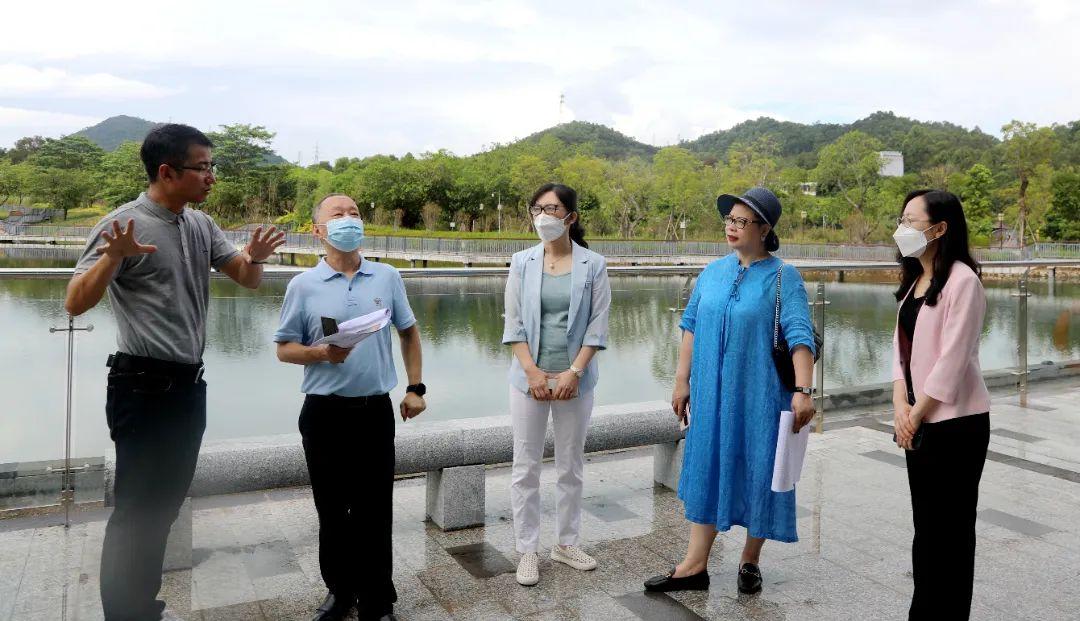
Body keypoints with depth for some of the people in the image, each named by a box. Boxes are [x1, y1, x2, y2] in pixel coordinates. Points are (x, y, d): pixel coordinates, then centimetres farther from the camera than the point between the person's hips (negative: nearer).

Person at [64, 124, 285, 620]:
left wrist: (255, 257, -10)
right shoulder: (124, 223, -12)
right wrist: (112, 258, -33)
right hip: (144, 387, -7)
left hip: (190, 384, 7)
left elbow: (247, 280, 12)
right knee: (136, 508, 1)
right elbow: (76, 303, -15)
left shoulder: (202, 225, 8)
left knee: (166, 504, 17)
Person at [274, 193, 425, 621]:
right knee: (332, 510, 12)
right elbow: (284, 348, 1)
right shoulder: (303, 285, -2)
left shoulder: (388, 278, 4)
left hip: (375, 410, 1)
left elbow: (409, 332, 14)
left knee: (375, 511, 6)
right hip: (324, 412, 0)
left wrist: (415, 387, 8)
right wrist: (321, 353, -19)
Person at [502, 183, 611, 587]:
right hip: (529, 378, 0)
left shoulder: (593, 265, -2)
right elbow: (514, 323, -1)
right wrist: (533, 372, -11)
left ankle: (566, 544, 27)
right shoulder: (522, 262, 1)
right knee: (526, 467, 4)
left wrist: (573, 372, -12)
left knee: (571, 466, 12)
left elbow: (598, 325, -4)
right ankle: (528, 550, 17)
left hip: (575, 379, 0)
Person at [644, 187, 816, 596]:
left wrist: (803, 390, -25)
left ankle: (750, 561, 26)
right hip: (711, 393, 4)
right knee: (706, 468, 7)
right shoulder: (713, 272, 7)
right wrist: (682, 381, 9)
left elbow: (800, 336, -15)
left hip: (759, 394, -4)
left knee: (758, 471, 6)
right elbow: (692, 327, 11)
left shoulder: (783, 278, -7)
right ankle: (695, 565, 15)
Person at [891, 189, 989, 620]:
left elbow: (952, 358, -18)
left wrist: (917, 414, -11)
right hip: (918, 422, 8)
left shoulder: (961, 280, -14)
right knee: (925, 523, 15)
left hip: (955, 423, -8)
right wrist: (900, 405, -2)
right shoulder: (914, 280, 12)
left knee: (950, 528, 3)